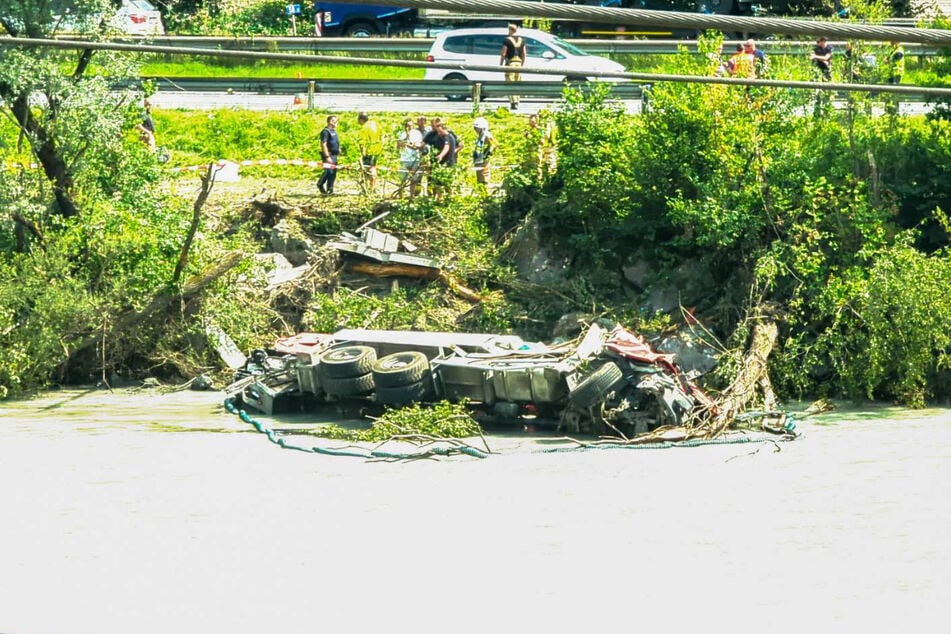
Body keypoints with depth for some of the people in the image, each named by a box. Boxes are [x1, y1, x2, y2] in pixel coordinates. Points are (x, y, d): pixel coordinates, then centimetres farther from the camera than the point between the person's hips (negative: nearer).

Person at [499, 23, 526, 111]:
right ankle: (516, 103, 13)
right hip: (518, 63, 5)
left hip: (510, 63, -5)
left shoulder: (507, 40, -7)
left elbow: (503, 54, -8)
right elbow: (524, 54, 13)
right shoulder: (521, 40, 10)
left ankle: (513, 103, -16)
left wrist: (500, 65, 0)